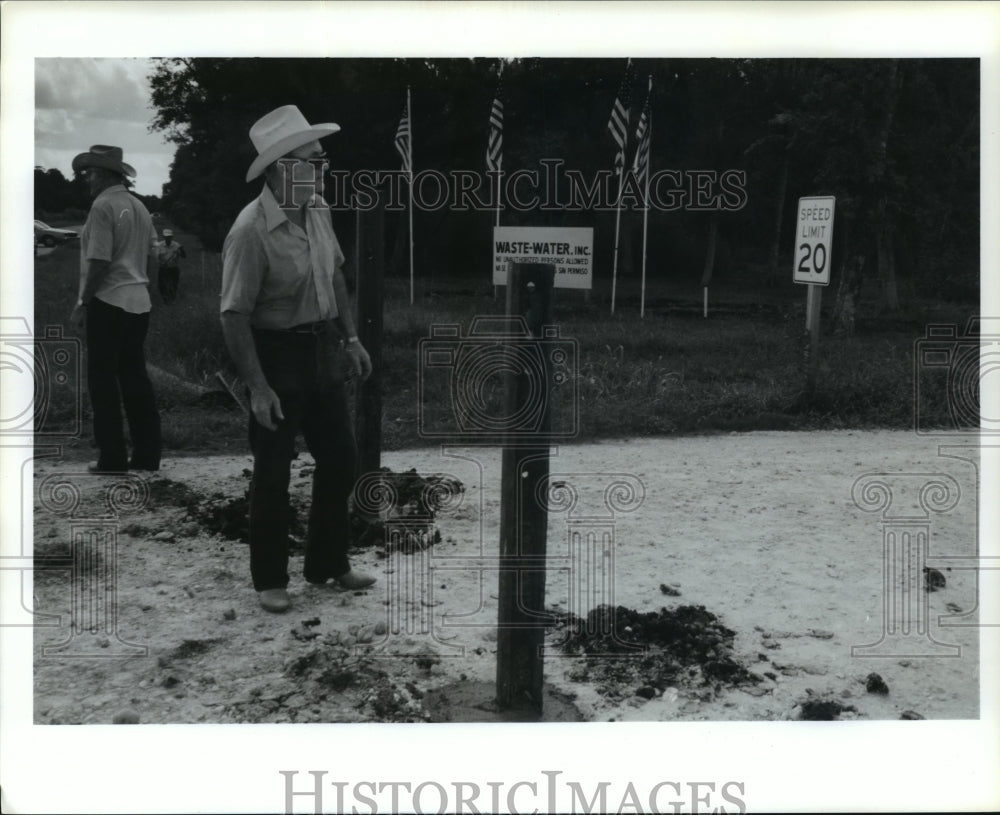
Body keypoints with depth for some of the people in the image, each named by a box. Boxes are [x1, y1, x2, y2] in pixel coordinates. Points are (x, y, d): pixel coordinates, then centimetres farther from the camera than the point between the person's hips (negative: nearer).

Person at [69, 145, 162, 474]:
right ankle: (147, 455, 14)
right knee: (135, 377, 12)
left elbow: (99, 261, -16)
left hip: (108, 303, -7)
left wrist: (82, 304, -11)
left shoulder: (103, 205, -12)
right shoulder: (139, 206, 11)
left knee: (103, 380, 0)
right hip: (139, 302, 7)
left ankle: (112, 458, 2)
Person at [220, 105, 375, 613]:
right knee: (272, 472, 4)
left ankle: (328, 563, 32)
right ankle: (270, 580, 22)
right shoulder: (251, 232, -23)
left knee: (340, 457, 14)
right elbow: (234, 316, -22)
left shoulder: (318, 212, 1)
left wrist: (350, 337, 13)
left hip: (317, 352, 8)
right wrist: (258, 388, -23)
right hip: (275, 356, -8)